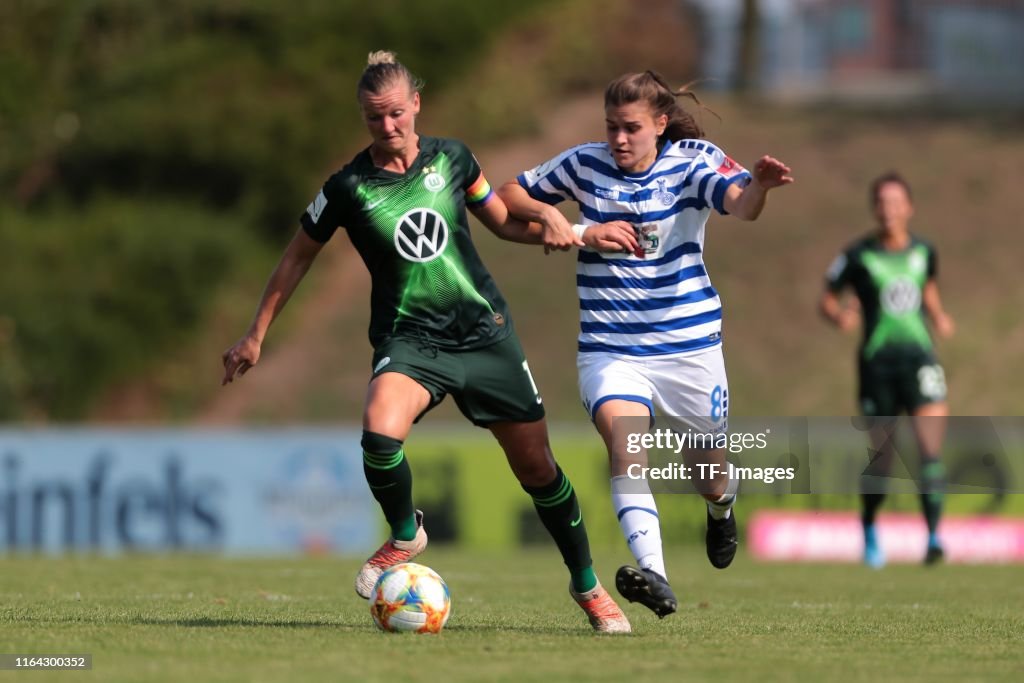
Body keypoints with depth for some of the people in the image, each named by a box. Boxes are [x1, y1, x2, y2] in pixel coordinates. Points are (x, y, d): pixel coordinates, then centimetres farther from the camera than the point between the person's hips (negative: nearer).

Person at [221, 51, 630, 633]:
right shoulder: (349, 188, -6)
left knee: (535, 464, 4)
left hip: (484, 331, 2)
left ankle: (588, 585, 26)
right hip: (409, 339, -2)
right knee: (380, 433, -32)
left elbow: (503, 221, 15)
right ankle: (405, 534, -1)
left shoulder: (451, 158, 1)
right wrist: (256, 337, 9)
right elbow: (299, 257, 7)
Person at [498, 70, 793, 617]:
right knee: (622, 437, -28)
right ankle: (653, 575, -40)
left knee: (711, 473, 14)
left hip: (689, 343, 0)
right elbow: (509, 194, 13)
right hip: (610, 347, 0)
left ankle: (721, 511, 53)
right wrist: (548, 214, -8)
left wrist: (760, 184, -50)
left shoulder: (694, 162, -6)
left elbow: (740, 204, -26)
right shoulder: (584, 165, 2)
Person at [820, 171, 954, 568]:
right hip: (877, 361, -2)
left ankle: (933, 535, -16)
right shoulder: (857, 256, -2)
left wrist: (939, 316, 8)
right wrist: (840, 316, -14)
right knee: (881, 456, 4)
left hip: (919, 357, 2)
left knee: (931, 449, -15)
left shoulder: (923, 251, 7)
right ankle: (868, 528, 30)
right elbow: (827, 298, 7)